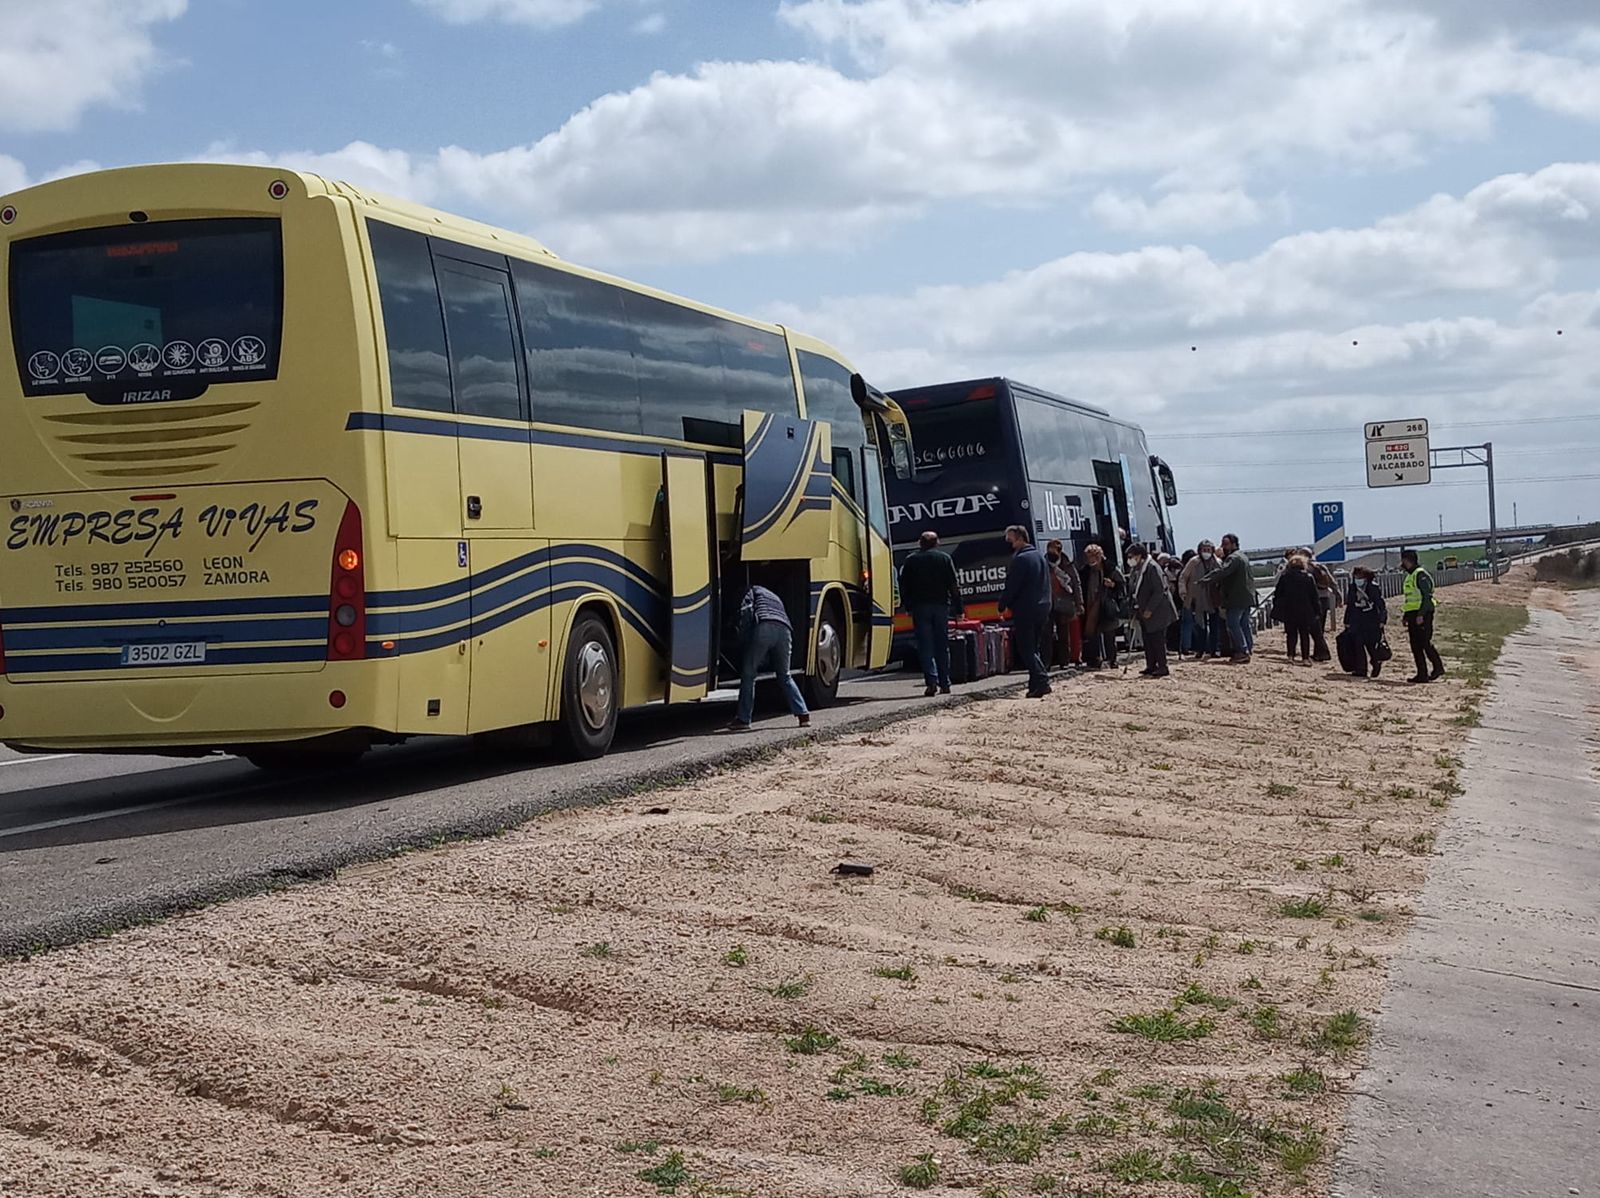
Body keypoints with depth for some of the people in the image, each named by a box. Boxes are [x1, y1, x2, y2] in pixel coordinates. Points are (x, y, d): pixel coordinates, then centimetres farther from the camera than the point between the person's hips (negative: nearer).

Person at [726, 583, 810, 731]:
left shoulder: (754, 591, 26)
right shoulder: (776, 599, 42)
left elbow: (746, 610, 4)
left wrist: (744, 640, 7)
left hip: (764, 627, -5)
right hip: (784, 630, 5)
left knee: (748, 675, 4)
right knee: (785, 677, 20)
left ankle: (743, 720, 2)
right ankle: (803, 715, 12)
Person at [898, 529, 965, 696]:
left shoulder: (911, 560, 6)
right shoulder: (944, 558, 6)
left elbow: (904, 587, 5)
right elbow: (954, 586, 3)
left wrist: (908, 607, 12)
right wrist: (958, 609, 5)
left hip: (920, 607, -1)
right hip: (941, 606, 1)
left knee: (925, 646, -3)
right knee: (942, 646, 7)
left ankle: (931, 681, -18)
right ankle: (945, 684, 7)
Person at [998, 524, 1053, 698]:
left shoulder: (1020, 559, -13)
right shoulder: (1040, 557, 16)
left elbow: (1011, 586, -14)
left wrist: (1002, 606, -3)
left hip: (1025, 610, -9)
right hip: (1042, 609, 9)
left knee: (1026, 649, -7)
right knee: (1034, 648, 14)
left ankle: (1041, 681, -18)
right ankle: (1037, 683, 12)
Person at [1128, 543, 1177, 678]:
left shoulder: (1152, 568, -17)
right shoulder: (1135, 570, 10)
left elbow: (1159, 591, -20)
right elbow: (1133, 590, 19)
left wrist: (1149, 610, -20)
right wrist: (1136, 609, 10)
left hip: (1157, 612, -9)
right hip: (1144, 612, 9)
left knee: (1157, 640, -6)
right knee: (1147, 640, 10)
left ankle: (1162, 668, -1)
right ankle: (1151, 666, 16)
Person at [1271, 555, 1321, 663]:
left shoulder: (1284, 576, 0)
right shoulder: (1308, 577, -1)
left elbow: (1277, 593, 2)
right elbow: (1314, 596, 1)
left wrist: (1276, 608, 9)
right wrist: (1317, 610, 6)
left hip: (1288, 611, 1)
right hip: (1305, 611, 0)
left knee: (1291, 633, 7)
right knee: (1304, 634, 7)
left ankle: (1291, 655, -4)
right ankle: (1305, 657, 4)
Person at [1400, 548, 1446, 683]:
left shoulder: (1420, 574, -11)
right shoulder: (1410, 576, 19)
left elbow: (1426, 596, -18)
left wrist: (1421, 615, -23)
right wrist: (1405, 616, 21)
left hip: (1422, 615, -10)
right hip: (1413, 615, 10)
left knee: (1425, 643, -10)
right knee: (1416, 646, 6)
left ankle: (1438, 668, 1)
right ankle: (1422, 674, 7)